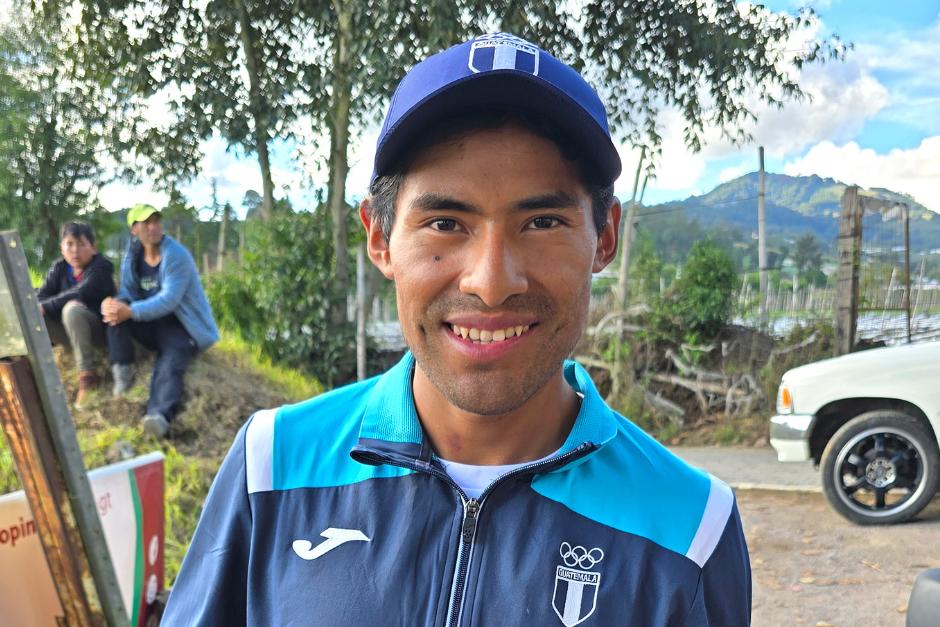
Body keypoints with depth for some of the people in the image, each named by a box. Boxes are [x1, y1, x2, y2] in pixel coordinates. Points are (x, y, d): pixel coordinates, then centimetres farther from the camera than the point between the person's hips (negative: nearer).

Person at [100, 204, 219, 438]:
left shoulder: (176, 256, -15)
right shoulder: (132, 256, 5)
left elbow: (169, 300, -25)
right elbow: (127, 294, 2)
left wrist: (131, 312, -35)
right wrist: (113, 305, -23)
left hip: (183, 326, -6)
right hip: (151, 324, 6)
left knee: (170, 363, -34)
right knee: (116, 309, -19)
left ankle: (161, 415, -58)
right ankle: (122, 370, -24)